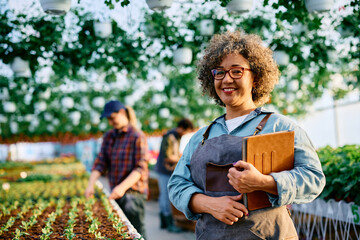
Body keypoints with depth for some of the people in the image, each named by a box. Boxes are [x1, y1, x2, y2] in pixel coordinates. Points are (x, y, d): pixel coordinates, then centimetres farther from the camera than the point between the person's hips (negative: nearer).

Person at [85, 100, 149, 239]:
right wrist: (91, 184, -8)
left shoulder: (137, 136, -9)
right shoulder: (108, 137, 12)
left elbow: (140, 168, -15)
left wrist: (123, 187, -27)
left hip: (133, 192, -7)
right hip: (116, 193, 7)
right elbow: (100, 163, 7)